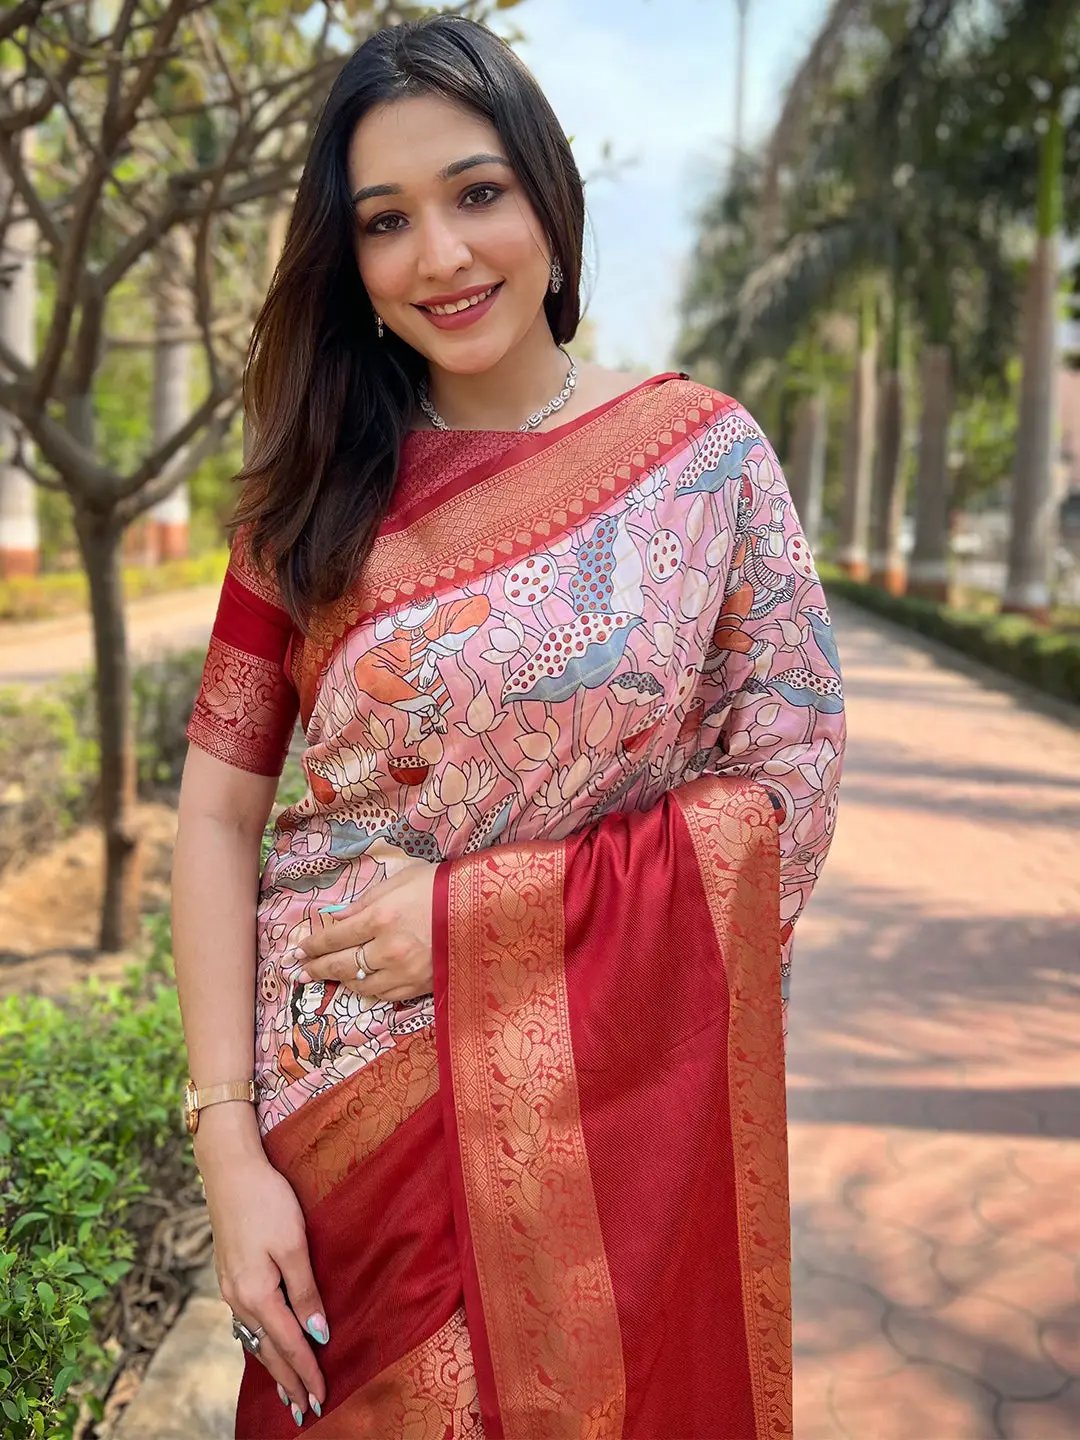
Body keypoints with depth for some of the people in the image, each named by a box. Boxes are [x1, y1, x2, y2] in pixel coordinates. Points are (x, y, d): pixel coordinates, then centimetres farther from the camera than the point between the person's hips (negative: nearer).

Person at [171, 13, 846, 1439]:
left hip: (617, 1111, -1)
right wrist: (228, 1145, -11)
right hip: (343, 1097, 1)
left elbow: (788, 789, -7)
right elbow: (219, 807, -3)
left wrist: (471, 913, -15)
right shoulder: (315, 489, 0)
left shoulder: (706, 456, -5)